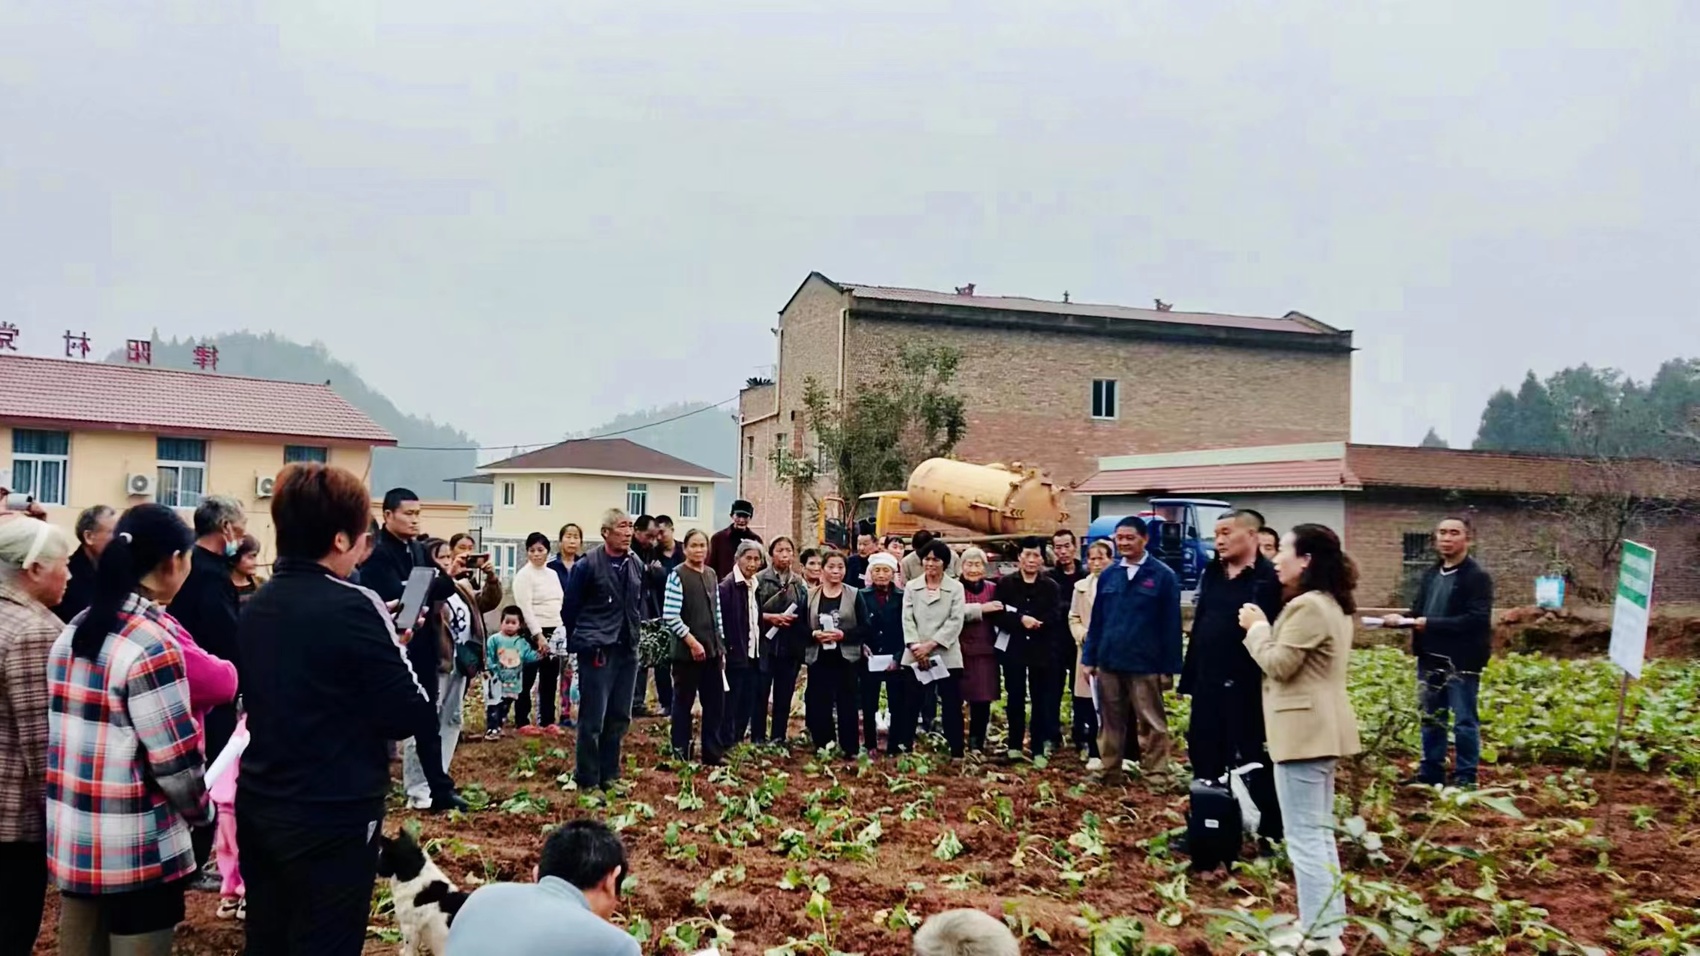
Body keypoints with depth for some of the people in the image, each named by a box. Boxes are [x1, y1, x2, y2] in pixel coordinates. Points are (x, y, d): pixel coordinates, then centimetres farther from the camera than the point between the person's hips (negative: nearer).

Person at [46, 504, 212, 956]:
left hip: (71, 838, 8)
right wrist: (200, 812, 0)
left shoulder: (73, 633, 6)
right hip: (136, 851, -8)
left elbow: (64, 732, 10)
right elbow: (175, 759, -18)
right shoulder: (153, 644, -19)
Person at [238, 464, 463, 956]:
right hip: (332, 817, -7)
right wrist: (393, 652, 3)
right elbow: (410, 715, -16)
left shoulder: (256, 607, 5)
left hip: (258, 805, 7)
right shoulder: (352, 607, -18)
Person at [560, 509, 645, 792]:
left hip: (627, 650, 6)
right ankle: (586, 779, 9)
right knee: (592, 719, -2)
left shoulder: (636, 566, 7)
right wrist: (582, 641, 5)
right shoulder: (587, 565, -9)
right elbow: (570, 609, -2)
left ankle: (609, 775, 23)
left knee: (620, 717, 11)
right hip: (597, 651, -6)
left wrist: (634, 633, 12)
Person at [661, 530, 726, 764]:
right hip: (687, 652, -6)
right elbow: (670, 616, -15)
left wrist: (721, 646, 13)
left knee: (716, 704, 9)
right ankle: (680, 754, 12)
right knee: (683, 703, 3)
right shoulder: (677, 576, -9)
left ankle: (713, 755, 19)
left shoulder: (711, 575, 12)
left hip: (712, 650, 7)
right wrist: (692, 642, -16)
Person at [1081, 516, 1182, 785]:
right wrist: (1089, 657, 7)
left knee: (1151, 722, 2)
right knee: (1110, 721, 12)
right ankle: (1109, 772, 22)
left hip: (1145, 664, -4)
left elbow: (1171, 624, -5)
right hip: (1109, 662, 4)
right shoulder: (1108, 575, 9)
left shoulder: (1163, 576, -4)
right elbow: (1096, 619, 11)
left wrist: (1169, 666, -7)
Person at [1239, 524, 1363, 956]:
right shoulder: (1332, 605, 16)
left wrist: (1257, 627, -5)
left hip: (1303, 730, -11)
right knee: (1319, 832, 16)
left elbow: (1279, 665, -18)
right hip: (1322, 727, 11)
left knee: (1303, 836, -6)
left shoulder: (1306, 606, -19)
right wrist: (1265, 627, 10)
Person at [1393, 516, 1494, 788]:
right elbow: (1419, 612, 18)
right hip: (1430, 659, 7)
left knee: (1464, 722, 2)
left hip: (1461, 662, -7)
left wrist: (1431, 624, -21)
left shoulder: (1477, 577, -9)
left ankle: (1465, 779, 11)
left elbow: (1477, 620, -19)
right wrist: (1401, 620, -5)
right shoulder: (1430, 574, 13)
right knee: (1431, 721, 14)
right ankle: (1430, 774, 24)